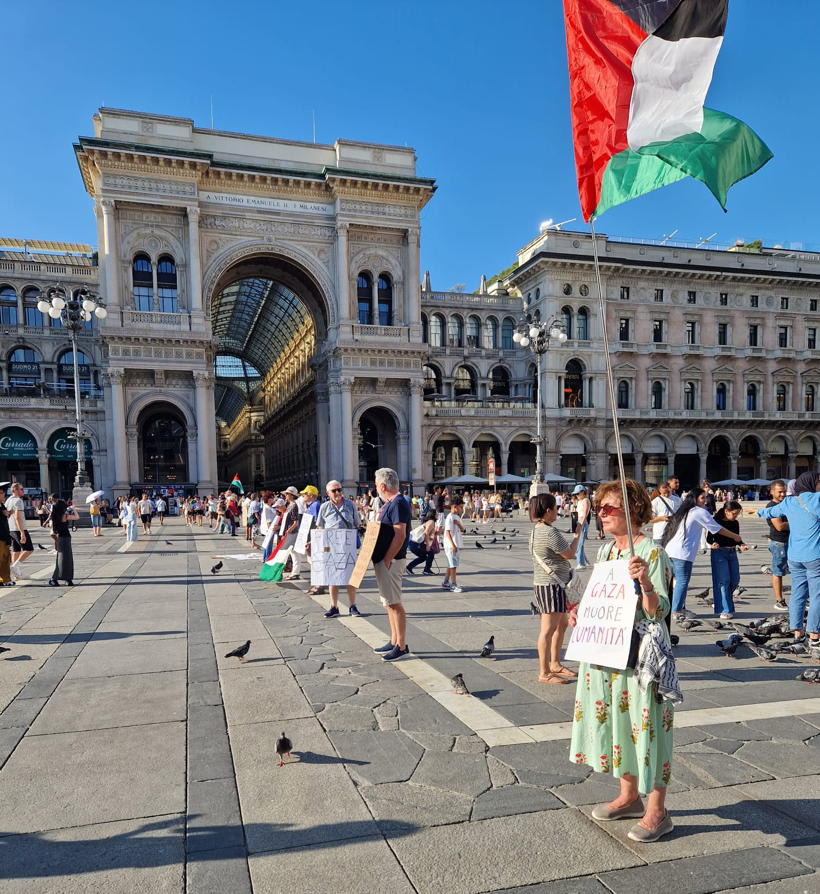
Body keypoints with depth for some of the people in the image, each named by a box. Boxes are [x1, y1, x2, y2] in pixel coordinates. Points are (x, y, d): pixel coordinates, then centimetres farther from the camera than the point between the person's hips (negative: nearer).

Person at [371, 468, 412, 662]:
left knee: (394, 603, -5)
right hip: (383, 560, 10)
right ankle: (394, 641, 24)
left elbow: (400, 535, -22)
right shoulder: (389, 503, 15)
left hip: (391, 561, -10)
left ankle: (402, 646, 2)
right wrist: (381, 560, 15)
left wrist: (387, 559, -21)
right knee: (389, 602, 15)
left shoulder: (398, 503, -17)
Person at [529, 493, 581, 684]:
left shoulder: (536, 531, 11)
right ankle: (544, 673, 2)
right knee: (549, 629, -5)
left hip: (545, 583, 11)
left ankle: (555, 664, 32)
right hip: (551, 585, -11)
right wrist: (578, 534, -1)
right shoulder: (550, 532, -21)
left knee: (561, 625, 20)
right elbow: (569, 554, -11)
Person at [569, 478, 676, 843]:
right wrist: (580, 613, 2)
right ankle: (629, 796, 34)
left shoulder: (651, 552, -14)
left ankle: (656, 811, 17)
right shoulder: (604, 551, 8)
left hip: (641, 653, -8)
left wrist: (645, 582, -37)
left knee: (645, 724, 1)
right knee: (616, 720, 16)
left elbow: (658, 610, -20)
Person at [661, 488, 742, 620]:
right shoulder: (700, 512, -3)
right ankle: (677, 610, 1)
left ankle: (679, 608, 19)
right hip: (682, 552, -8)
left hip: (670, 550, 8)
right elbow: (718, 528, 3)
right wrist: (735, 536, 15)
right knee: (682, 581, -2)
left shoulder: (684, 511, 21)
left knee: (680, 580, 14)